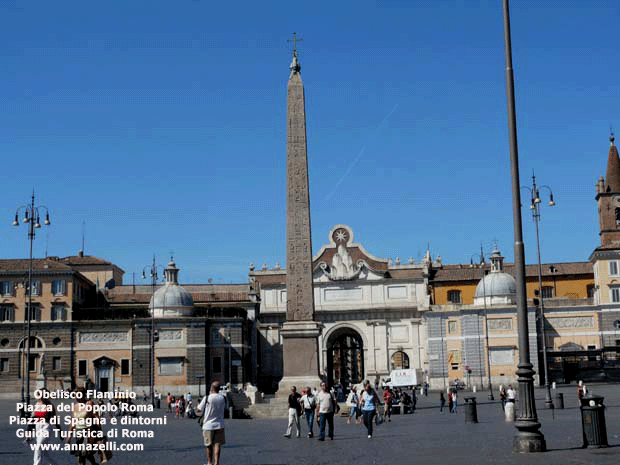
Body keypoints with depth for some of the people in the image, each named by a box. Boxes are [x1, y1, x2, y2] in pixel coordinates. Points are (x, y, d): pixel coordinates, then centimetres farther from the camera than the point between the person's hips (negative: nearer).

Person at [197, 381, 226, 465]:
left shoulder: (207, 398, -11)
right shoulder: (223, 398, -1)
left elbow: (199, 410, -4)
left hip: (208, 425, -2)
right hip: (219, 425, 2)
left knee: (209, 445, 12)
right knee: (217, 445, 3)